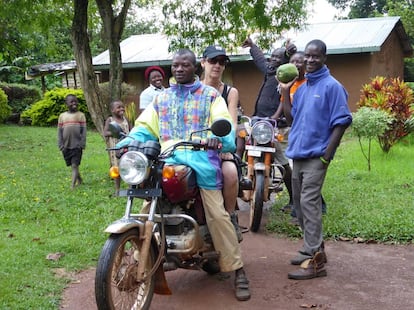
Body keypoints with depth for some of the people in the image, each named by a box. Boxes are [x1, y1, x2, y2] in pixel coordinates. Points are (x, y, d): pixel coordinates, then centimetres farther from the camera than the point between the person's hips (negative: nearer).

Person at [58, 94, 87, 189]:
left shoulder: (80, 115, 0)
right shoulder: (62, 116, 6)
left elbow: (84, 130, -2)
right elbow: (59, 131, 7)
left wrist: (82, 144, -9)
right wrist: (61, 145, 0)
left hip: (77, 145, -3)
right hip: (66, 146, 3)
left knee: (74, 165, -8)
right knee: (72, 165, 12)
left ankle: (73, 186, -9)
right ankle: (79, 180, 32)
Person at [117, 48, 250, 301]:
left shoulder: (210, 95, 11)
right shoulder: (161, 98, 23)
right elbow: (145, 127, 14)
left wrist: (218, 136, -29)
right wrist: (127, 142, -8)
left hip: (201, 159, -3)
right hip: (168, 161, 4)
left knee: (218, 215, -11)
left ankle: (238, 271, -2)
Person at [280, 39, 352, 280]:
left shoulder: (332, 86, -6)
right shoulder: (302, 88, 16)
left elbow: (341, 122, -11)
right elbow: (292, 119, 14)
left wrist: (326, 155, -16)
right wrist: (285, 94, 5)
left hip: (316, 156, -8)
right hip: (298, 154, 8)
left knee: (309, 202, -13)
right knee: (300, 203, 13)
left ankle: (315, 260, -8)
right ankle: (314, 247, 28)